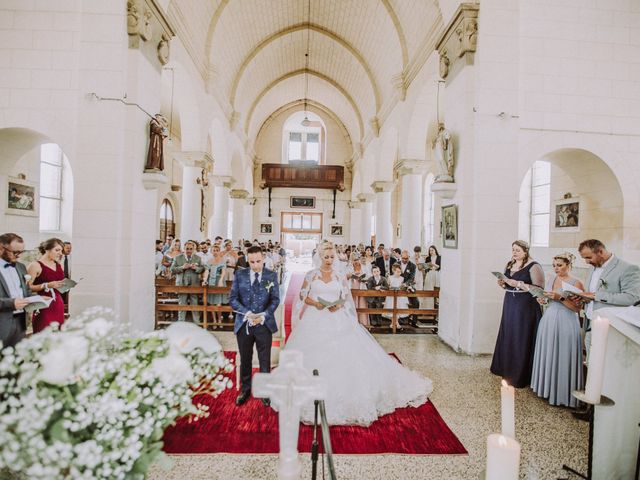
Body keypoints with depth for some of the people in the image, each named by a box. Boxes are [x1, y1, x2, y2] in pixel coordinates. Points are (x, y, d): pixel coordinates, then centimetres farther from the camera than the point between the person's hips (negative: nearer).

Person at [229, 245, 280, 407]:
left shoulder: (272, 276, -1)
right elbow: (233, 298, -3)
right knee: (245, 359, 15)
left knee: (265, 360, 9)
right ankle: (245, 389, 35)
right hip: (243, 324, 1)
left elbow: (275, 300, -3)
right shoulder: (239, 274, 1)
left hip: (264, 323, -1)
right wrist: (247, 313, -16)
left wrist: (263, 315, -18)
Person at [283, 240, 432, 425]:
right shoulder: (311, 274, 3)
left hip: (337, 322, 1)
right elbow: (303, 296, 4)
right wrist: (315, 303, -13)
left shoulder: (340, 276, 6)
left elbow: (348, 299, 7)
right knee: (314, 360, 2)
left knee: (346, 357, -4)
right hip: (315, 322, -1)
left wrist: (339, 306, -13)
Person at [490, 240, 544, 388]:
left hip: (526, 308, -7)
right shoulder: (510, 265, 12)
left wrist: (518, 284, -22)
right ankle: (506, 369, 21)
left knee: (521, 341, -4)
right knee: (507, 338, 9)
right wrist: (503, 284, 0)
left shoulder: (533, 266, -10)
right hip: (509, 305, 7)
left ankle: (520, 377, 7)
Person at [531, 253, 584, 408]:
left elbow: (577, 308, -13)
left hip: (566, 324, -6)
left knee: (562, 357, 0)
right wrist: (543, 300, -1)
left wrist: (560, 298, -23)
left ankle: (562, 393, 14)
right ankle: (547, 386, 27)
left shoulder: (576, 283, -8)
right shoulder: (551, 279, 9)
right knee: (547, 355, 13)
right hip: (548, 321, 6)